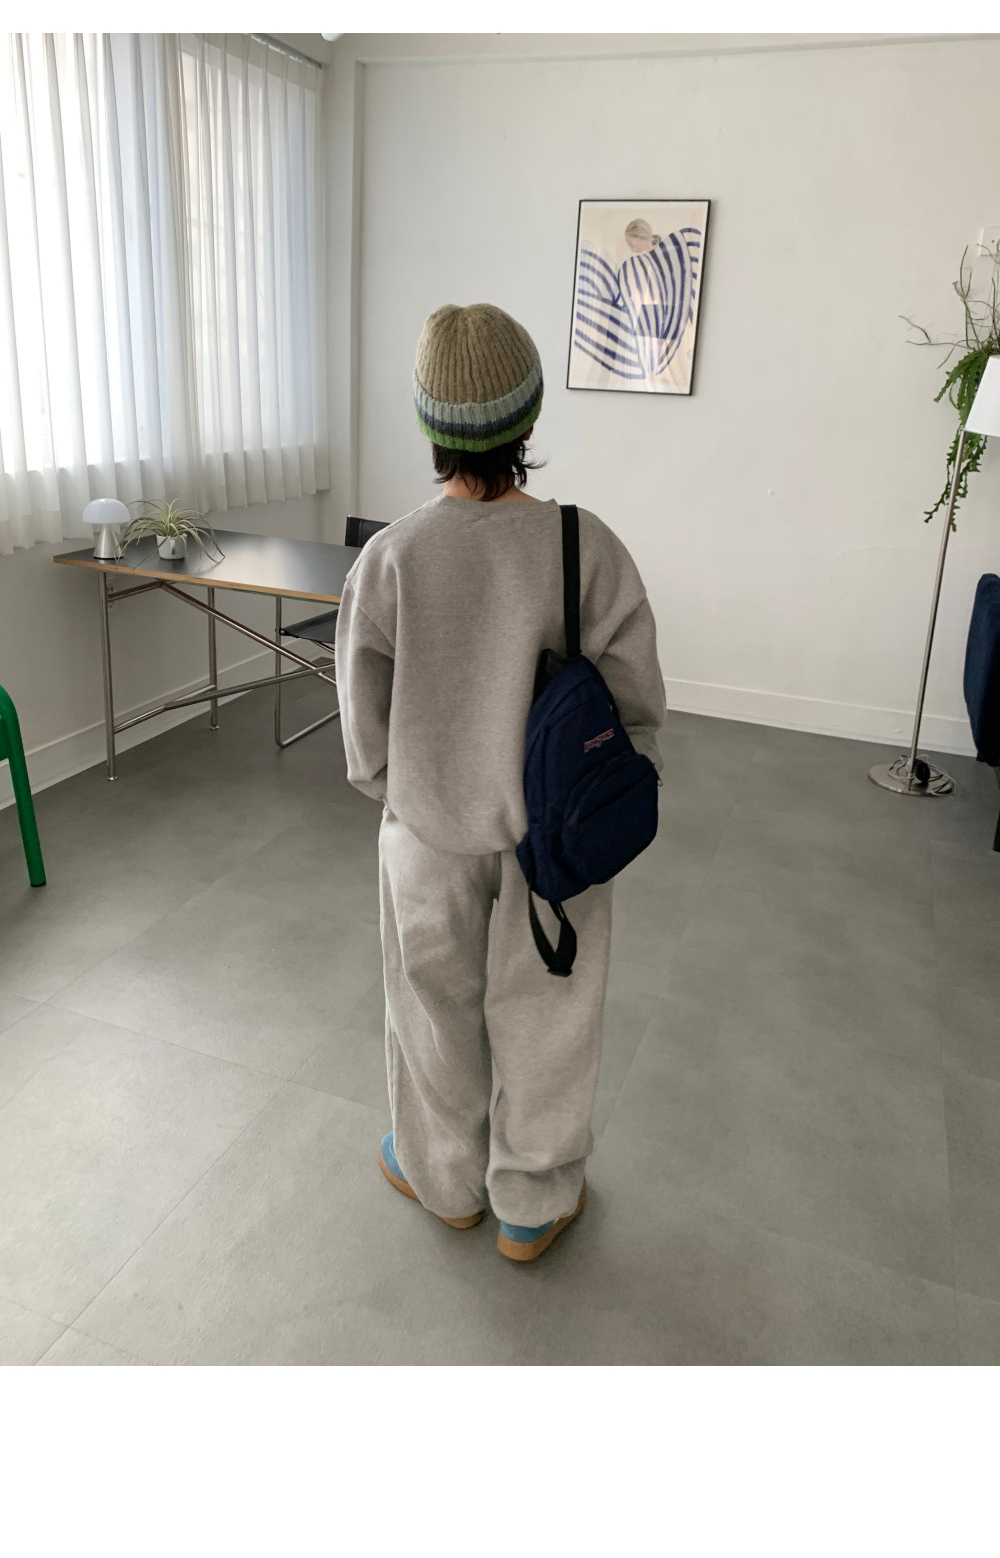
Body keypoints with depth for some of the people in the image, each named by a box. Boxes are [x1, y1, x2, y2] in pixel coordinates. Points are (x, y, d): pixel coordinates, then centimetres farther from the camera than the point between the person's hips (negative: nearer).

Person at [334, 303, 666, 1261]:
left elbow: (367, 732, -7)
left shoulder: (387, 559, -16)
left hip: (429, 834, 1)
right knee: (541, 1022, 19)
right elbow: (637, 712, -10)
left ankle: (444, 1179, 47)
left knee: (435, 1009, 23)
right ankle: (532, 1207, 41)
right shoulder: (589, 550, -18)